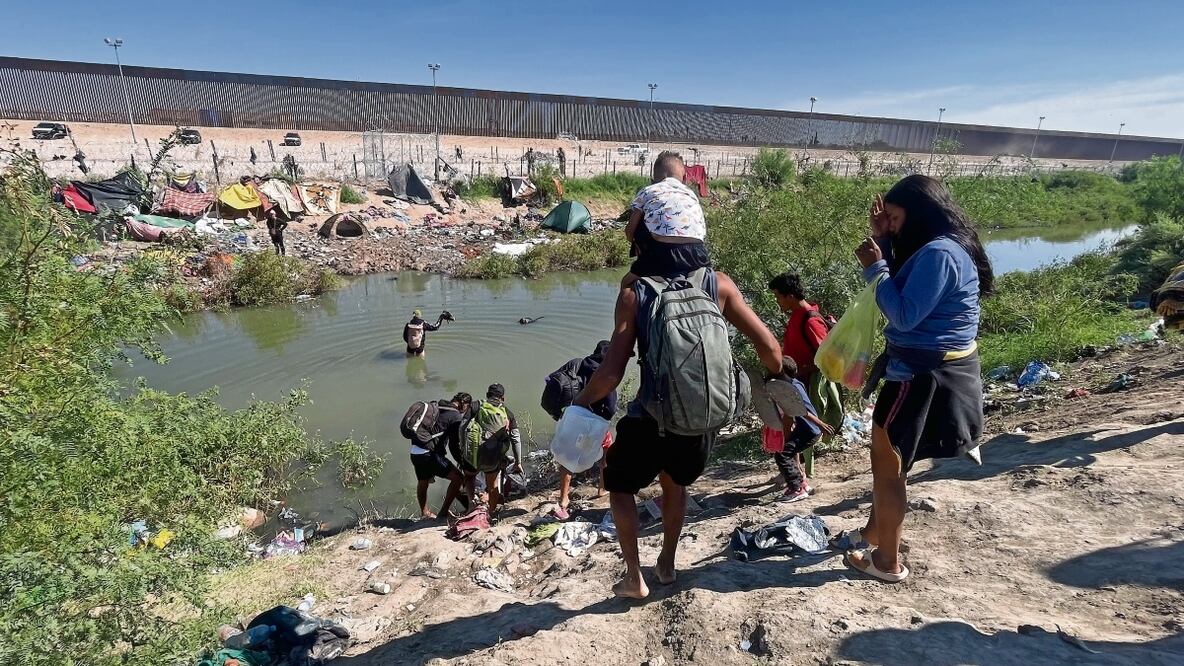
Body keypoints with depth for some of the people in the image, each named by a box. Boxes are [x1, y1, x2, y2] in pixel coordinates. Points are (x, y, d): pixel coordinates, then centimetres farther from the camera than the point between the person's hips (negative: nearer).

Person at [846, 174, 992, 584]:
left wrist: (874, 267, -16)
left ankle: (888, 562, 18)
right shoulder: (940, 247, 10)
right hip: (934, 369, 10)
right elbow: (902, 289, 14)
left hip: (924, 374, -10)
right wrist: (882, 239, 5)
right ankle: (874, 531, 41)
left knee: (887, 464, 3)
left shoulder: (938, 254, -23)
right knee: (888, 457, 24)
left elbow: (904, 316, -23)